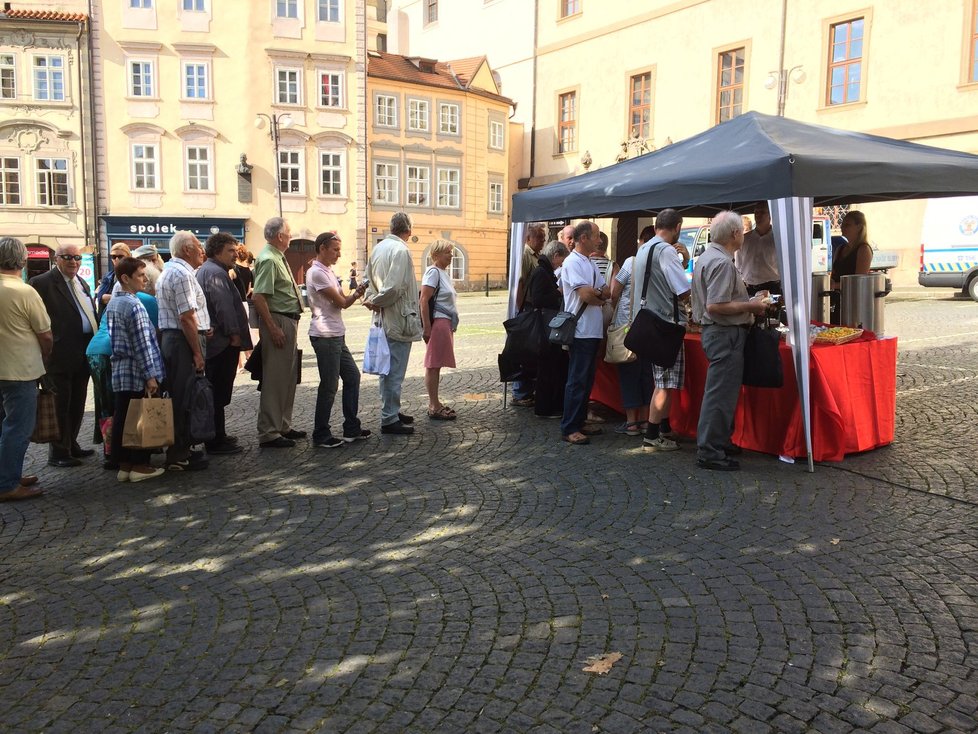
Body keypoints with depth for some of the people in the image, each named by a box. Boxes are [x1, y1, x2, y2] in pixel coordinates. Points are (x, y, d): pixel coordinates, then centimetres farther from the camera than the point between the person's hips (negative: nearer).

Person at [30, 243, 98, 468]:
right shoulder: (42, 282, -9)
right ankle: (58, 452, 9)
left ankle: (71, 444, 28)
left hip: (83, 354, 8)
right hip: (60, 355, -8)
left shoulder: (82, 283, 16)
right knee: (60, 405, 0)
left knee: (77, 404, 16)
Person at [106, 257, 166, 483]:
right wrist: (150, 375, -16)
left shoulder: (112, 304, 12)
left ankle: (123, 465, 16)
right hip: (137, 372, -8)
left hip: (119, 370, 8)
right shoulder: (134, 306, -15)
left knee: (121, 417, 10)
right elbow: (143, 344, -17)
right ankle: (140, 465, 7)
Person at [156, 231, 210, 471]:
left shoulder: (169, 270, 20)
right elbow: (187, 318, -20)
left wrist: (202, 329, 14)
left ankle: (181, 449, 23)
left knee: (179, 397, 15)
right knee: (184, 399, -6)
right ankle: (178, 457, -1)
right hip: (183, 342, -11)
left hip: (170, 337, 11)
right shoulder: (182, 273, -14)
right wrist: (198, 353, -18)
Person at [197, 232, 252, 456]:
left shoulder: (204, 270, 21)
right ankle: (216, 441, -1)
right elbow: (224, 306, -23)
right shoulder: (216, 273, -15)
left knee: (217, 393, 17)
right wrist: (234, 333, -17)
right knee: (218, 393, -6)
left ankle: (217, 436, 26)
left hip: (213, 343, 11)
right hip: (223, 343, -11)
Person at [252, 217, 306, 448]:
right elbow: (258, 297, -23)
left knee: (288, 377, 17)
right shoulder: (268, 260, -16)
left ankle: (283, 426, 29)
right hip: (278, 323, -10)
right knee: (274, 379, -5)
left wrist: (291, 324, 16)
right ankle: (269, 434, 2)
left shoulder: (278, 258, 15)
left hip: (289, 322, 10)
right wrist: (273, 328, -24)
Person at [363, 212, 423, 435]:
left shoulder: (378, 248, 10)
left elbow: (369, 279, 17)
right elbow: (394, 287, -24)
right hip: (399, 319, -9)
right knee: (394, 371, -3)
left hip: (385, 319, 9)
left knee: (388, 368, 18)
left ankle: (392, 411, 31)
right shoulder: (401, 250, -17)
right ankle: (389, 420, 3)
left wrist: (371, 299, 4)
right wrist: (376, 303, -11)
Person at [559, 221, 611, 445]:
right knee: (577, 381, -6)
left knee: (587, 380, 13)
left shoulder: (590, 263, 18)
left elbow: (607, 292, 13)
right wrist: (601, 295, 0)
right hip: (580, 331, -9)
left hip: (593, 331, 9)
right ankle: (568, 429, -1)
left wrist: (594, 293, -8)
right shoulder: (573, 263, -12)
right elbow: (586, 295, -20)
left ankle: (579, 422, 22)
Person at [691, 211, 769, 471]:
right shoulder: (722, 262, -19)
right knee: (721, 393, -6)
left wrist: (747, 302, 21)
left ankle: (720, 442, 28)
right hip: (726, 333, -11)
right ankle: (710, 452, -1)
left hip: (715, 332, 11)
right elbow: (715, 306, -26)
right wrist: (750, 306, -16)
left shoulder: (707, 257, 14)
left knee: (721, 391, 18)